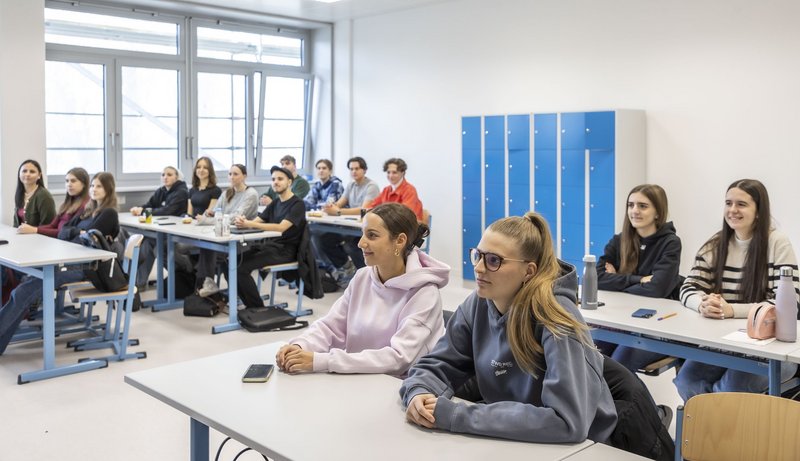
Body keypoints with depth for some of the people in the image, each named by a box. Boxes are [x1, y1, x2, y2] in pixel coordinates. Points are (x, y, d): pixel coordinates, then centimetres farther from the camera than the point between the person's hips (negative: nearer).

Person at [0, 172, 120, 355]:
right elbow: (62, 233, 14)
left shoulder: (109, 214, -3)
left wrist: (73, 233, 6)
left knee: (24, 292, -19)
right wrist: (78, 232, -5)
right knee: (26, 284, -13)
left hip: (85, 267, -8)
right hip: (72, 262, 8)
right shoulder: (88, 211, 23)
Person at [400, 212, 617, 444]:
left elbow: (568, 421, -31)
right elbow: (436, 365, 2)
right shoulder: (478, 305, -7)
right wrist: (419, 393, -22)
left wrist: (459, 416, -30)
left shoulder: (555, 319, -24)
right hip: (509, 441, 5)